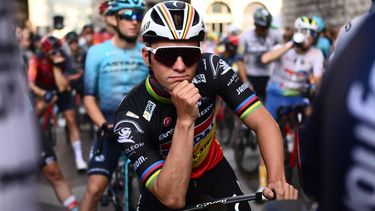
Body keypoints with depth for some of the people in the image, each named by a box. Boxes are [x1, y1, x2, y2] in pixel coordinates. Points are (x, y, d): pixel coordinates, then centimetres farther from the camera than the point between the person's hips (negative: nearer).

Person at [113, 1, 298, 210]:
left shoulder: (211, 69, -24)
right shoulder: (132, 117, -31)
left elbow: (264, 122, -26)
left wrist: (277, 179, -43)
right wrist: (185, 119, -45)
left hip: (213, 173, 2)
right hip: (167, 188, -2)